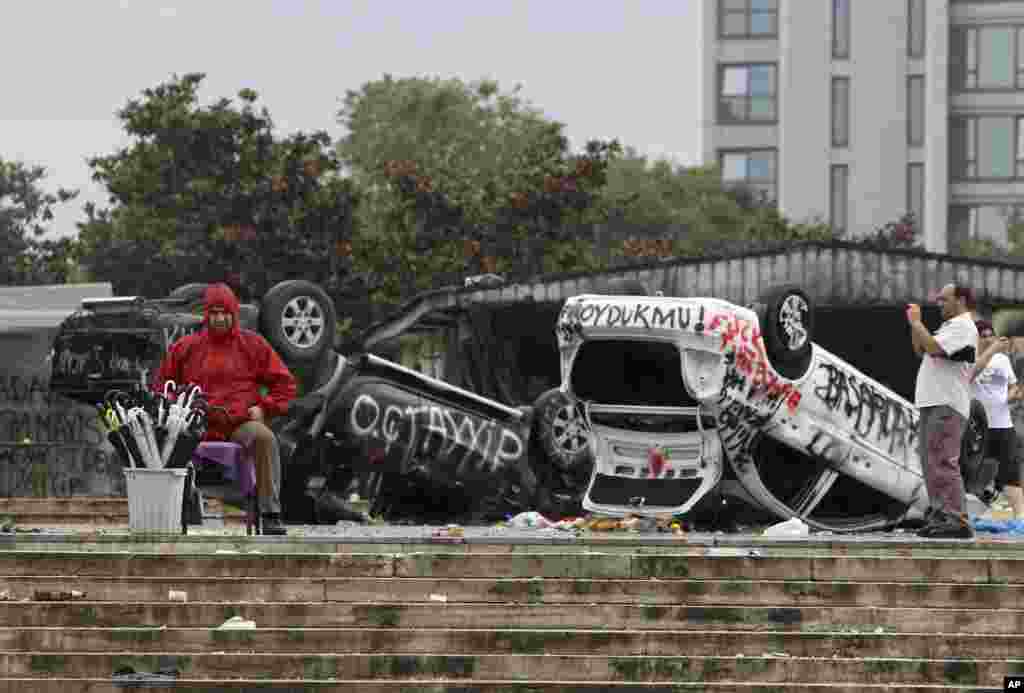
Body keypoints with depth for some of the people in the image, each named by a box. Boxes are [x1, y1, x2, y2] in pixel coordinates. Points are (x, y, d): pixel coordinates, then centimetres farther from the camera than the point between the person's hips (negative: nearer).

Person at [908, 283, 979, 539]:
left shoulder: (962, 326, -8)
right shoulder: (950, 326, 24)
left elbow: (933, 348, -21)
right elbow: (921, 350, 27)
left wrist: (916, 323, -8)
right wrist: (914, 325, 15)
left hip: (947, 405, -11)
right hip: (933, 403, 11)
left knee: (943, 461, -16)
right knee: (932, 462, 11)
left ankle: (957, 520, -21)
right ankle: (940, 517, 15)